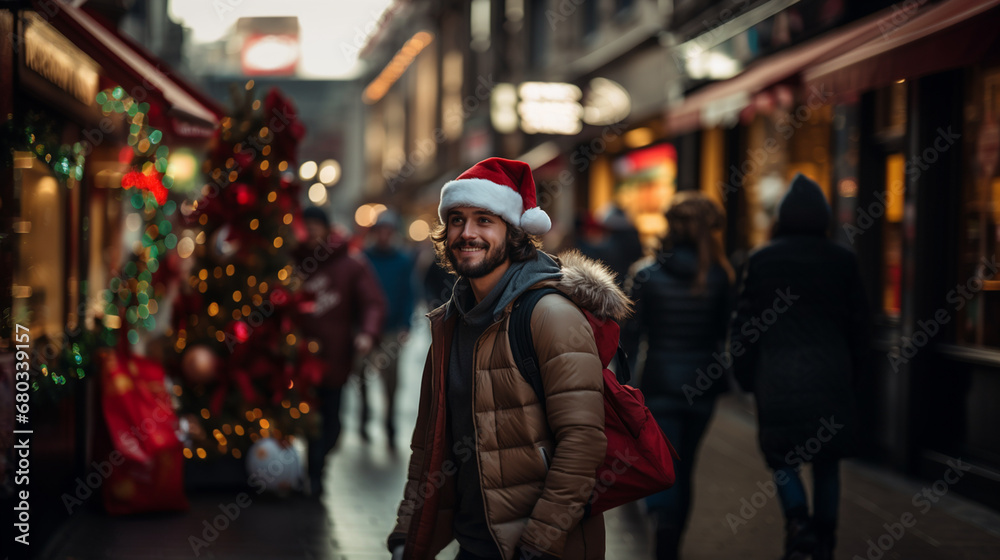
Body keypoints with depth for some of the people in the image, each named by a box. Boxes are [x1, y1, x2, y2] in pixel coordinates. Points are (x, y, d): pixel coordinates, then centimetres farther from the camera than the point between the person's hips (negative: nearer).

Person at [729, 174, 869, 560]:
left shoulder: (761, 260, -2)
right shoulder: (842, 260, 2)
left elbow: (744, 322, -1)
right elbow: (858, 323, 5)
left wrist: (746, 376, 9)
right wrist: (850, 373, 16)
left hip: (777, 376, -1)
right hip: (830, 374, 1)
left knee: (781, 456, 10)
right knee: (826, 459, 12)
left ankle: (798, 521, -13)